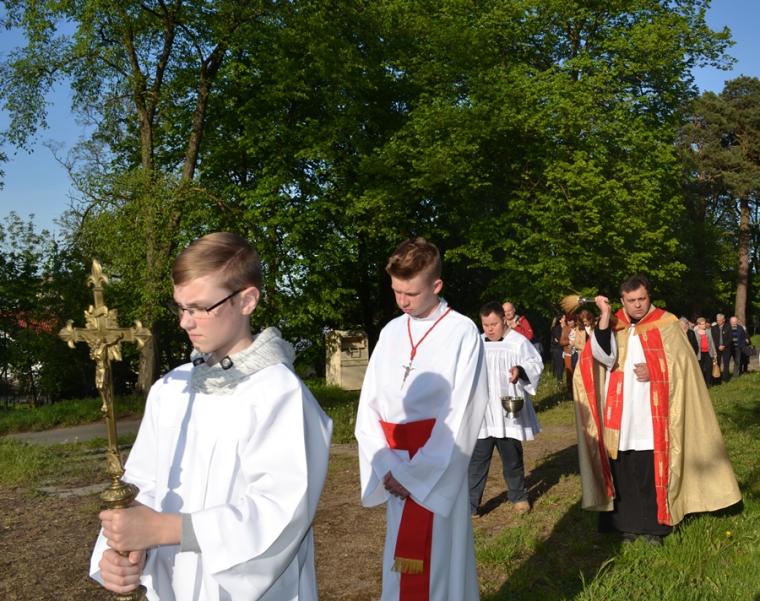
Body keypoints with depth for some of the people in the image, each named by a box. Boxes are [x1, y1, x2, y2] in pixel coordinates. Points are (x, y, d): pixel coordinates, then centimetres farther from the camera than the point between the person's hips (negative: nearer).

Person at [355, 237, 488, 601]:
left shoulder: (462, 332, -9)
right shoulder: (391, 332, 6)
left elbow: (462, 414, -12)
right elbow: (370, 404, 5)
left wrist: (415, 473, -14)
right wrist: (385, 466, -8)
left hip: (439, 471, -5)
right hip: (395, 471, 5)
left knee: (440, 563, 3)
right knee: (402, 564, 13)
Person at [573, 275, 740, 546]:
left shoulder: (666, 324, 3)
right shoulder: (613, 324, 6)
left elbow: (681, 363, 0)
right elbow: (605, 356, -12)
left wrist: (653, 371, -15)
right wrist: (604, 315, -17)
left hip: (653, 414, -1)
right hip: (621, 414, 2)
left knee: (653, 470, 2)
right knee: (624, 471, 5)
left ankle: (655, 525, 14)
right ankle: (627, 523, 17)